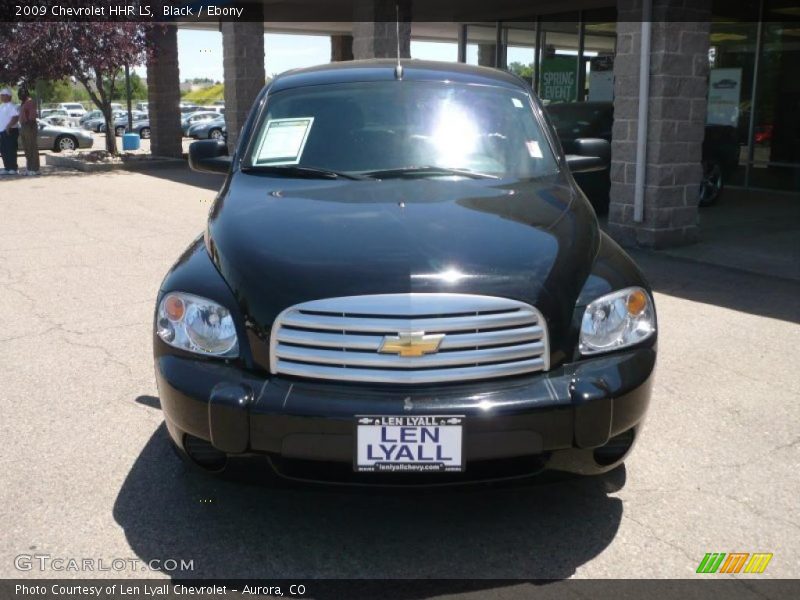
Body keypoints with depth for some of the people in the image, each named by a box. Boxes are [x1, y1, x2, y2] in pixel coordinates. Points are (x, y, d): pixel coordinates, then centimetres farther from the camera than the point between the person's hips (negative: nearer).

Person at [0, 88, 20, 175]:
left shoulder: (12, 106, -10)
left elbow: (15, 117, -21)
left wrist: (8, 126, -26)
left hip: (10, 131, -9)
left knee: (11, 150, -9)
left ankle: (13, 168, -6)